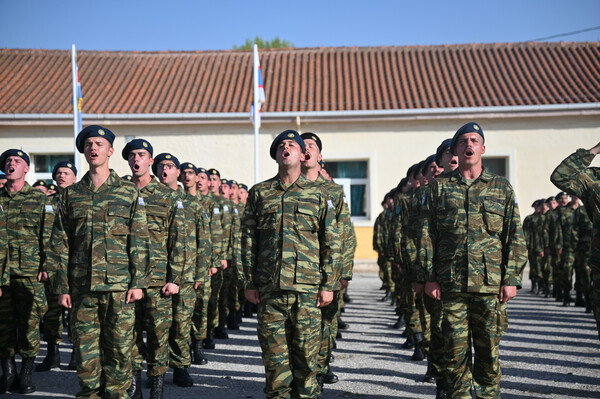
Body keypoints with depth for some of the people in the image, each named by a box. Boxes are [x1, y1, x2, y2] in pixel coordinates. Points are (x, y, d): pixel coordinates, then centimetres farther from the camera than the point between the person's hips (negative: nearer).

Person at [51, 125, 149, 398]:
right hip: (81, 287, 2)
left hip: (119, 286, -2)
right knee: (85, 347, 5)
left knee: (119, 347, 2)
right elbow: (60, 245, 8)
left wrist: (137, 283, -5)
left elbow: (139, 242, 2)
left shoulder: (129, 193, 5)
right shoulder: (70, 195, 9)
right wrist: (63, 288, 3)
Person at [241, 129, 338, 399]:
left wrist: (328, 285, 0)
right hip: (269, 288, 1)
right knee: (273, 351, 4)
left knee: (306, 352, 2)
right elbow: (248, 240, 9)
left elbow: (331, 242, 5)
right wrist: (250, 282, 4)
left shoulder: (318, 195, 7)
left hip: (307, 288, -1)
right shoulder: (259, 193, 9)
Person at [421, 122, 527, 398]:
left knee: (489, 349, 5)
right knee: (455, 350, 3)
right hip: (451, 284, 0)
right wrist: (430, 277, 0)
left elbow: (516, 237, 6)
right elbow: (427, 233, 6)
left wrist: (511, 279, -2)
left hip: (491, 284, 0)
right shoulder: (440, 186, 8)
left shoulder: (502, 188, 9)